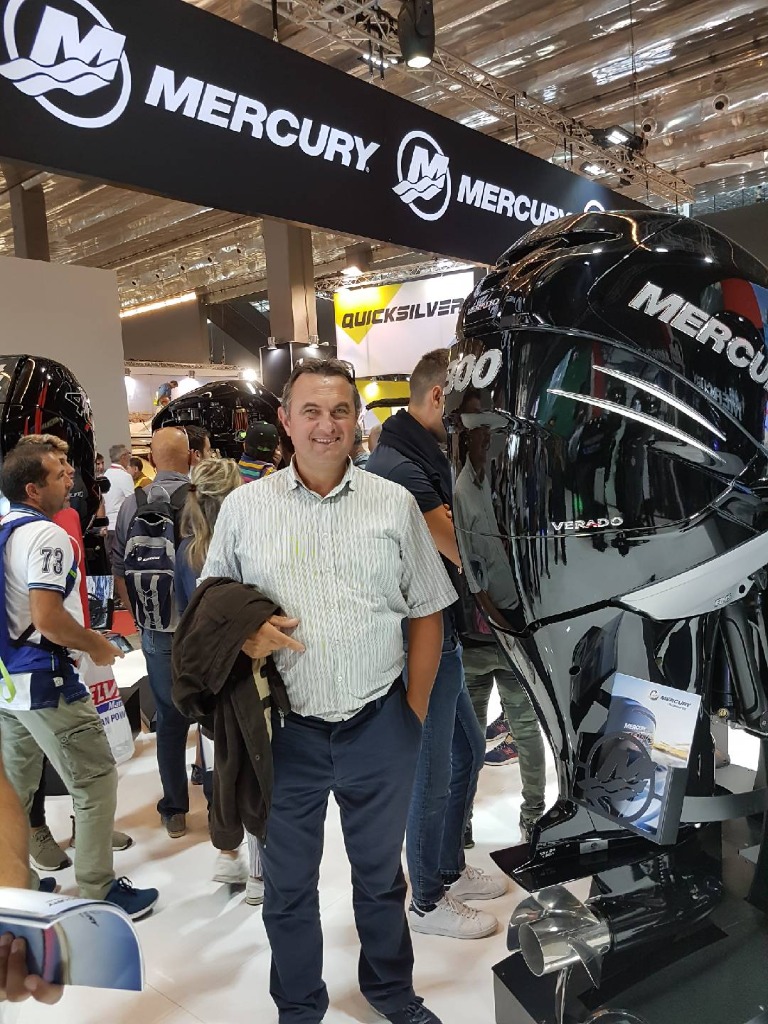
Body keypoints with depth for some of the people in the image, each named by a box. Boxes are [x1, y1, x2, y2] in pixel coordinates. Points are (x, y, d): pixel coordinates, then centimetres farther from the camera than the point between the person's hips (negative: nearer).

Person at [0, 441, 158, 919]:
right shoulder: (45, 535, -19)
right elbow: (48, 619, -27)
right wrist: (97, 644, -11)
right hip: (45, 682, -10)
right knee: (96, 781, 2)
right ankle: (98, 890, 11)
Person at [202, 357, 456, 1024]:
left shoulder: (394, 504, 0)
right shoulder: (244, 508, -1)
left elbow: (427, 613, 4)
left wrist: (414, 712, 0)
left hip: (380, 726, 1)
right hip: (286, 730, 0)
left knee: (381, 871, 20)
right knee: (288, 882, 16)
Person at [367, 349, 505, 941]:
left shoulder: (431, 456, 11)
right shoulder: (399, 466, -23)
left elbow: (463, 535, 12)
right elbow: (464, 554, -25)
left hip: (442, 634, 11)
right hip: (417, 642, -10)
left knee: (467, 749, 22)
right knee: (433, 774, 5)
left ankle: (450, 869, 41)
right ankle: (428, 903, 26)